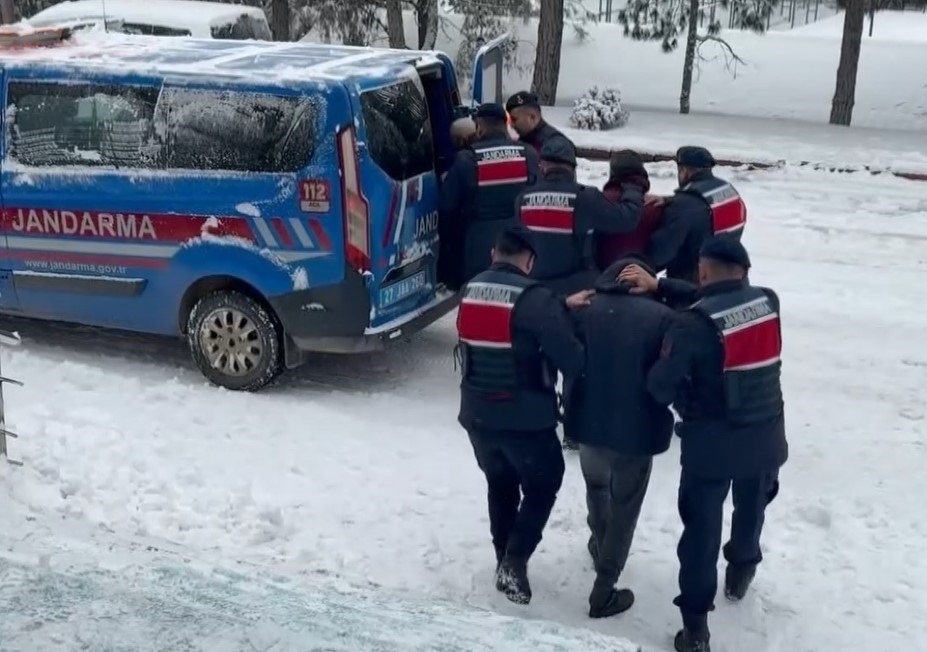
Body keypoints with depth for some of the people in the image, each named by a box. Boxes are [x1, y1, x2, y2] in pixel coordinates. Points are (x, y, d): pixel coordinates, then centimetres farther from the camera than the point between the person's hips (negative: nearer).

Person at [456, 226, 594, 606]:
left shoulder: (470, 291, 1)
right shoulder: (534, 299, -18)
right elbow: (572, 360, -16)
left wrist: (562, 306, 12)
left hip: (477, 415, 6)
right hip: (526, 419, -5)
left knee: (500, 484, 24)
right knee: (543, 485, 15)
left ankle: (504, 559, 32)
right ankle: (515, 561, 3)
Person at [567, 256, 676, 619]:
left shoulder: (586, 310, -3)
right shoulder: (662, 317, -12)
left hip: (591, 424, 3)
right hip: (638, 429, -3)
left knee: (596, 489, 30)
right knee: (624, 508, 11)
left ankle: (599, 546, 51)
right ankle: (604, 591, 16)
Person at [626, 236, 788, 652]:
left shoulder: (693, 324, -20)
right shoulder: (769, 302, -6)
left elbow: (660, 386, -19)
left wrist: (688, 400, 2)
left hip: (712, 444, -5)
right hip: (766, 439, 5)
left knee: (702, 529, 8)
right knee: (751, 511, 29)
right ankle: (741, 571, 53)